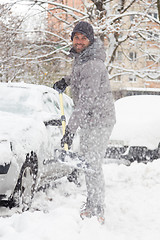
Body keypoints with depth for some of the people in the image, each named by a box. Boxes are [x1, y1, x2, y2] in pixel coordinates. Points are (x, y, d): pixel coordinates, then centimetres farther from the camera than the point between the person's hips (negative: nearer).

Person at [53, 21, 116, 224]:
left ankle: (97, 213, -5)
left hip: (98, 121, -10)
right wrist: (66, 80, 15)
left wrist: (71, 128, -27)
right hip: (90, 121, 10)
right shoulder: (80, 59, 9)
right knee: (88, 163, 16)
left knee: (92, 165, -10)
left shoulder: (92, 64, -23)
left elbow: (86, 100, -27)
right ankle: (92, 206, 26)